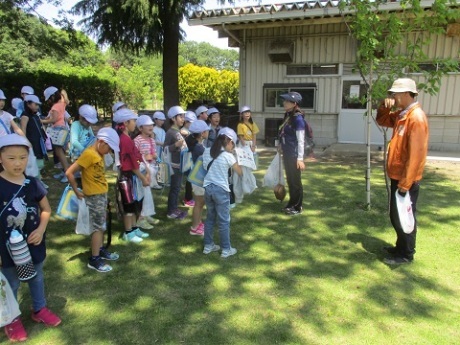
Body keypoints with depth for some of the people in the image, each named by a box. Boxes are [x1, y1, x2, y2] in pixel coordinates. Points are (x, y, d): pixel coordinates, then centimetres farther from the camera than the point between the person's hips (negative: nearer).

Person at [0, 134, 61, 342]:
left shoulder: (32, 183, -6)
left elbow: (46, 209, 5)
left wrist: (41, 229, -10)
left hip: (33, 242, 4)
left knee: (37, 278, 22)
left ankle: (39, 310, 45)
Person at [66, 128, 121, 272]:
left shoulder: (99, 154, 6)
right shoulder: (89, 154, -21)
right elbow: (69, 173, -22)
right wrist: (77, 191, -13)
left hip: (102, 194, 9)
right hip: (94, 195, -9)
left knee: (101, 225, 19)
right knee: (98, 227, -1)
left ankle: (100, 250, 33)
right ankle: (94, 259, 9)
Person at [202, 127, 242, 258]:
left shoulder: (206, 152, 2)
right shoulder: (228, 156, -13)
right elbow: (240, 172, -2)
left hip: (208, 188, 6)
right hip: (221, 190, -5)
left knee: (210, 218, 19)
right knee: (224, 221, 6)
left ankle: (208, 245, 29)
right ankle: (226, 249, 17)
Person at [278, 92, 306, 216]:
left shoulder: (298, 118, -17)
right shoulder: (288, 116, 8)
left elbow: (301, 140, -19)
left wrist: (300, 158, -20)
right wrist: (281, 148, 19)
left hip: (294, 155, -9)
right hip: (287, 154, 9)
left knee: (296, 181, 3)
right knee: (290, 180, 17)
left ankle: (298, 207, 16)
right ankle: (292, 204, 30)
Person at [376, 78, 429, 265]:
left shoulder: (416, 118, -21)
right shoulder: (401, 115, 8)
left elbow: (416, 154, -25)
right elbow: (381, 120, 24)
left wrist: (405, 183, -24)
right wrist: (384, 106, 1)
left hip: (406, 179, -9)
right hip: (397, 176, 9)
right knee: (396, 215, 19)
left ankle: (405, 254, 17)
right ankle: (401, 247, 34)